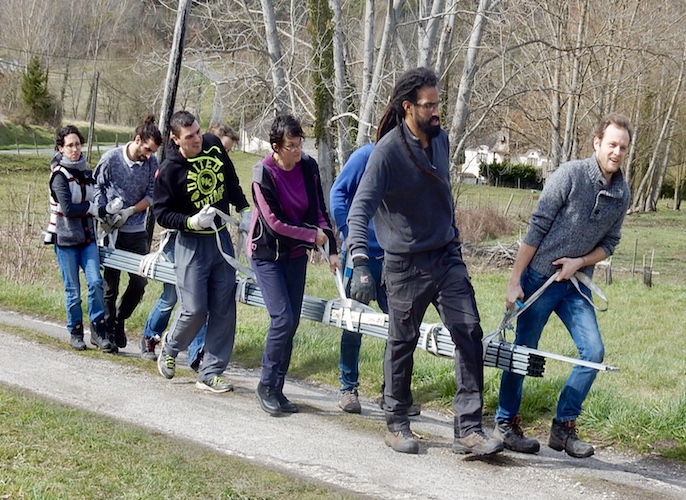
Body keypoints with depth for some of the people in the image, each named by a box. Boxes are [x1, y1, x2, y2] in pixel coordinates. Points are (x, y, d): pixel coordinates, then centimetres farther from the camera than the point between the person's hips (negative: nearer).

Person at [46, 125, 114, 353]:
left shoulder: (86, 172, 9)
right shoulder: (59, 175, -8)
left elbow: (96, 200, 17)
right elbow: (67, 208, -17)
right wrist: (91, 208, -11)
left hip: (87, 237, 4)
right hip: (66, 239, -4)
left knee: (95, 282, -9)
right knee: (72, 289, 2)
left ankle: (98, 331, 0)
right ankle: (75, 333, 16)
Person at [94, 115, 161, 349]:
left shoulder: (152, 163, -4)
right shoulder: (111, 159, -11)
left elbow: (151, 196, -1)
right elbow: (97, 188, -2)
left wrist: (130, 211, -14)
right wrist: (105, 215, -11)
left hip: (137, 231, 3)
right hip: (112, 232, -3)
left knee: (140, 281, 2)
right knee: (110, 284, 4)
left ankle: (119, 319, 24)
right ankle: (108, 329, 17)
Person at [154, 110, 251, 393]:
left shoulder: (213, 145, -1)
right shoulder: (169, 170, -16)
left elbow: (230, 179, 17)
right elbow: (162, 214, -10)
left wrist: (243, 210, 11)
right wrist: (191, 222, -24)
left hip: (222, 239, 5)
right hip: (192, 244, -5)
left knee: (224, 309, 3)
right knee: (194, 309, -7)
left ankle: (210, 373, 11)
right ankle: (169, 348, 25)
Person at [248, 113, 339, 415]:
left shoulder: (308, 167, -5)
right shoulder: (264, 173, -19)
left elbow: (319, 210, 3)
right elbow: (274, 222, -17)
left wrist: (331, 249, -4)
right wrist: (313, 236, -10)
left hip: (296, 253, 5)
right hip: (267, 252, -5)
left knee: (291, 322, 4)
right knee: (283, 319, -14)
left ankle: (277, 389, 14)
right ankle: (266, 386, 2)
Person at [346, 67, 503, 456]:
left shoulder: (440, 138, 3)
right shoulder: (388, 150, -17)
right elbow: (360, 208, -25)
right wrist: (360, 263, -37)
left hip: (447, 256, 5)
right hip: (407, 263, -5)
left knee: (469, 333, -4)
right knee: (403, 343, 8)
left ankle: (469, 429, 0)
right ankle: (397, 424, 26)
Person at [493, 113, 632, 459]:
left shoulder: (622, 193, 2)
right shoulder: (570, 174, -15)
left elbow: (609, 243, 10)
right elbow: (537, 228, -14)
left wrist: (579, 262, -10)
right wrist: (514, 281, -14)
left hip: (576, 284, 5)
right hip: (540, 277, -5)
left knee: (593, 352, -3)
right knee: (523, 351, 3)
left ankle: (563, 427, 9)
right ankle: (505, 423, 19)